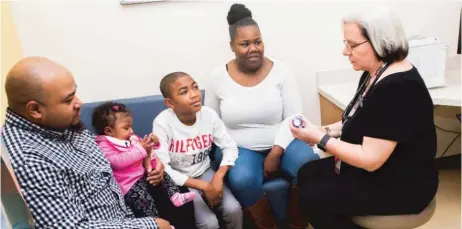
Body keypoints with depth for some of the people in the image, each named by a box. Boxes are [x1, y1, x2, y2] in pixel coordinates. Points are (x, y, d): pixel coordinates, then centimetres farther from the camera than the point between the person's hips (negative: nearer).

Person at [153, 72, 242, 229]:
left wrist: (219, 176, -21)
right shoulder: (162, 123, -24)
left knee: (234, 210, -15)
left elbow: (230, 147, -4)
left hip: (204, 172, 4)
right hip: (178, 180, -3)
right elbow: (163, 169, -25)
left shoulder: (209, 114, -13)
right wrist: (203, 186, -24)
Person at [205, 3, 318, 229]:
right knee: (243, 180, -33)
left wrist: (276, 152, -17)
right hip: (239, 148, 0)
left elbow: (293, 117, -6)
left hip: (280, 143, 1)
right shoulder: (218, 76, -3)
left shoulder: (280, 70, -4)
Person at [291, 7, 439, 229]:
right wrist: (326, 130, -2)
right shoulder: (374, 74, 1)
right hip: (370, 168, 9)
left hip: (400, 186, -9)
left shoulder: (398, 89, -28)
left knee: (312, 198, -13)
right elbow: (361, 122, 14)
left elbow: (370, 159, -29)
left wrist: (319, 139, -23)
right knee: (307, 174, 5)